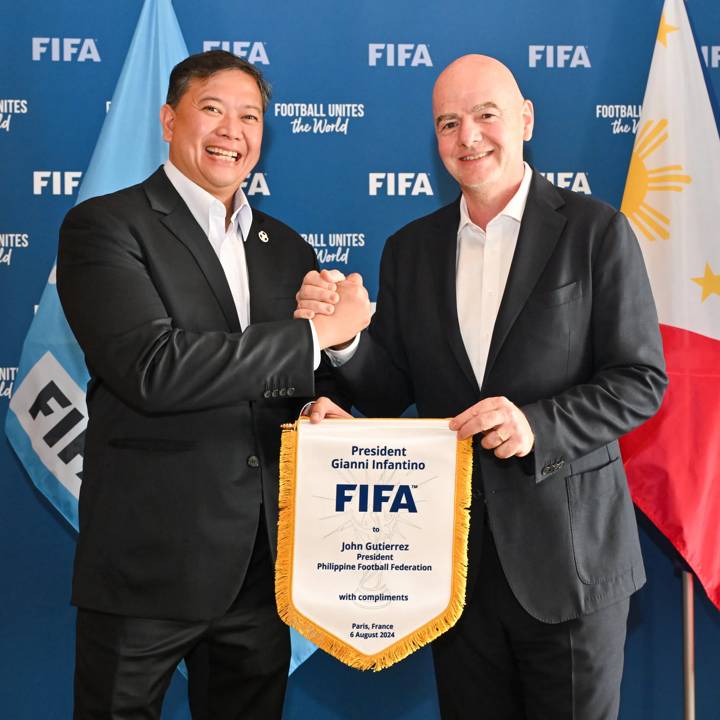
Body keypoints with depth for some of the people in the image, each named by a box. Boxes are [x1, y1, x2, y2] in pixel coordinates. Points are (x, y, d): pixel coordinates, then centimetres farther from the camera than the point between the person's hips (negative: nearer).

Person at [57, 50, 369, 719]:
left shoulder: (287, 249, 13)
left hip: (265, 559, 5)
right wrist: (315, 333, -17)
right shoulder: (103, 226, -6)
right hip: (151, 559, -5)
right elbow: (152, 368, -21)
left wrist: (325, 406, -6)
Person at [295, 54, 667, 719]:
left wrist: (537, 426, -22)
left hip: (568, 552, -3)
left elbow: (642, 381, -7)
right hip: (456, 557, 3)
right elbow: (388, 398, 5)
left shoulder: (595, 231, -5)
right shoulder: (410, 250, 6)